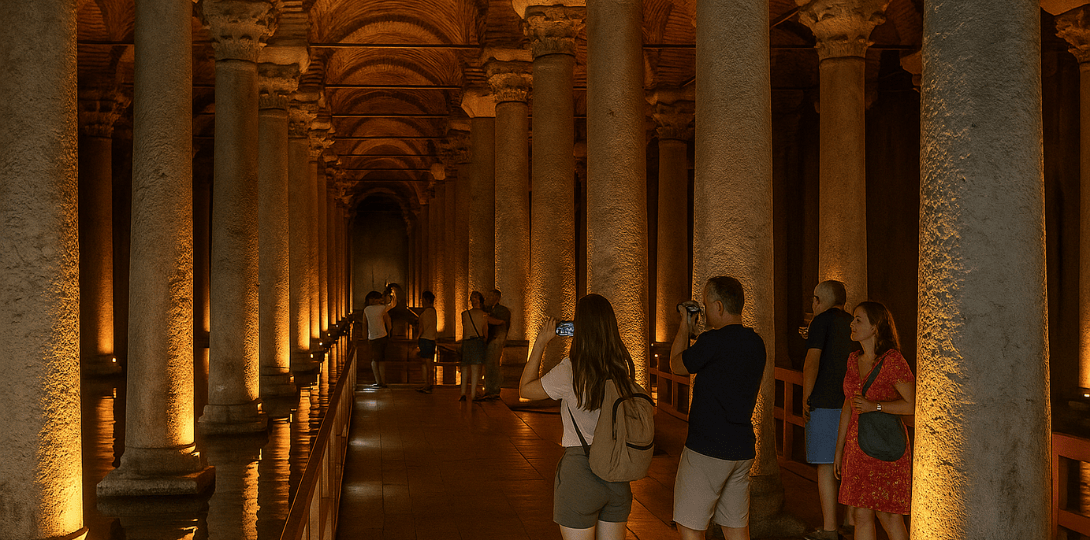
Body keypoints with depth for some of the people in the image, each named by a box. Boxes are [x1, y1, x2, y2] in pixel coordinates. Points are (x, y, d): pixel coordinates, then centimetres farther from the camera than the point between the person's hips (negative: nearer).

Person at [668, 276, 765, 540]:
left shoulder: (713, 341, -16)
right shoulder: (756, 343, 7)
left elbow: (677, 365, 0)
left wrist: (684, 325, 12)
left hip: (707, 448, -8)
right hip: (743, 447, 8)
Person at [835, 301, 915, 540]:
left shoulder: (892, 360, -14)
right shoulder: (854, 360, 9)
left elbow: (912, 404, -14)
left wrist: (874, 406, -22)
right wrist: (839, 449, 17)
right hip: (858, 446, 6)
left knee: (888, 515, 0)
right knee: (862, 514, 8)